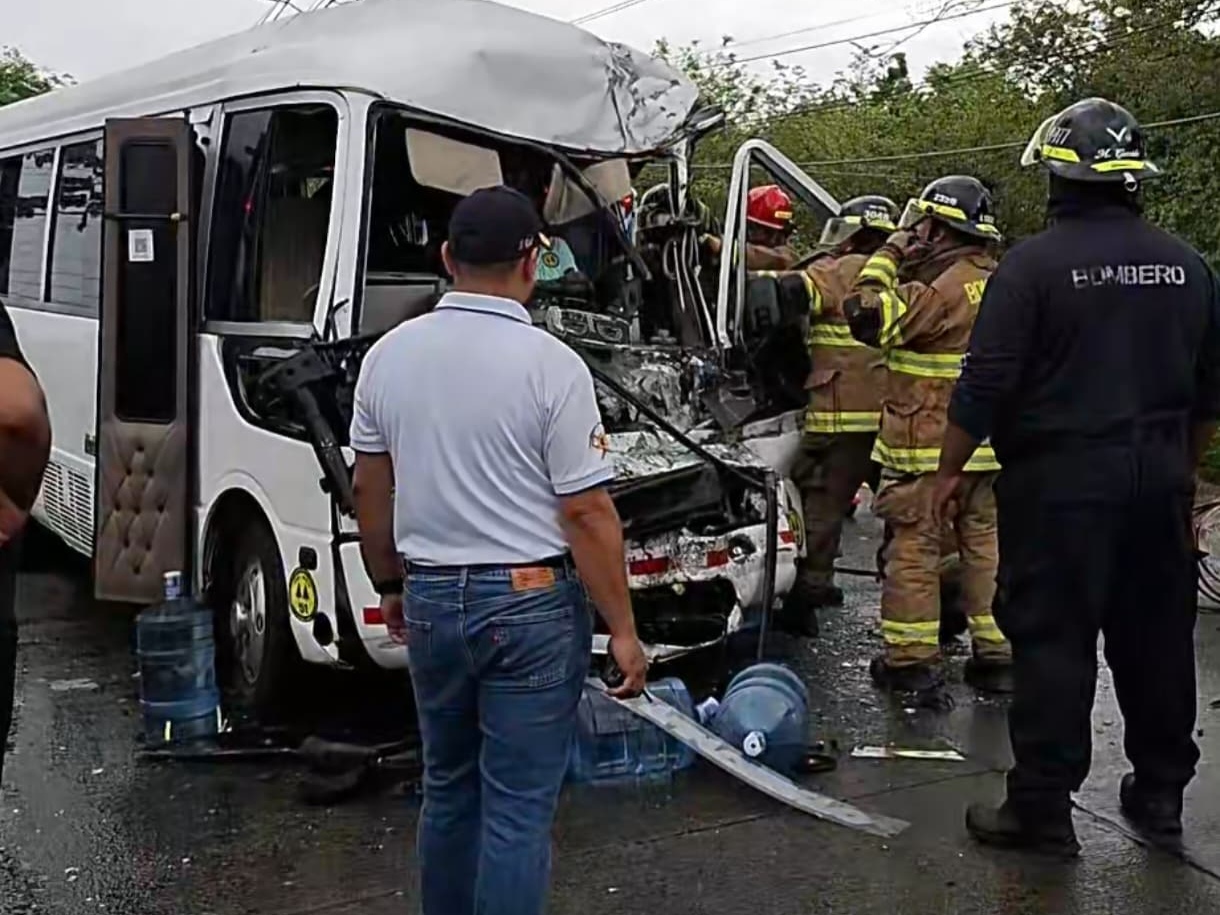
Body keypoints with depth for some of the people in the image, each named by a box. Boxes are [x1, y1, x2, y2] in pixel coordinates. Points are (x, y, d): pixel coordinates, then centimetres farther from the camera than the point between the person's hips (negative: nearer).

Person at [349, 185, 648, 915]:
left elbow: (370, 490, 9)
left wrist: (390, 587, 22)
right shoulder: (550, 364, -14)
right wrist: (623, 630, -7)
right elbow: (586, 514, -14)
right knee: (518, 805, 3)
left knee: (448, 787, 21)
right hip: (530, 602, -5)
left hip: (431, 599, 6)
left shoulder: (389, 354, 2)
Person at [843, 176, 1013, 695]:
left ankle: (911, 659, 7)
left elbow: (866, 315, -21)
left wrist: (890, 256, -10)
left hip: (927, 448, -8)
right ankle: (997, 656, 19)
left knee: (914, 546, 1)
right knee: (984, 544, 13)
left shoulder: (941, 290, -18)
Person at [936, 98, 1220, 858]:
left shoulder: (1034, 263, -11)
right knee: (1157, 637, 14)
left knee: (1053, 639, 0)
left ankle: (1043, 807, 4)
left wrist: (950, 468, -2)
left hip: (1061, 481, -5)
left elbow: (985, 385, -13)